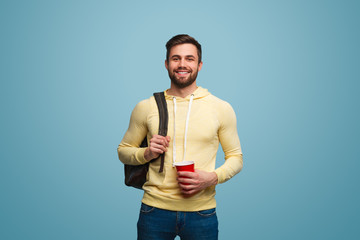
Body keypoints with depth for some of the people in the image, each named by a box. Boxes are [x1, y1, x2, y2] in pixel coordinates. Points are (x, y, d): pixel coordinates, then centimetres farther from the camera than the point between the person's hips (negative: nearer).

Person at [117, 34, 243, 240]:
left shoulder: (221, 109, 1)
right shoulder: (146, 107, 2)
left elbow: (236, 157, 6)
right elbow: (123, 151, 12)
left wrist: (212, 177, -12)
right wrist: (147, 154, -9)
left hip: (201, 213, 0)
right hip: (155, 210, 1)